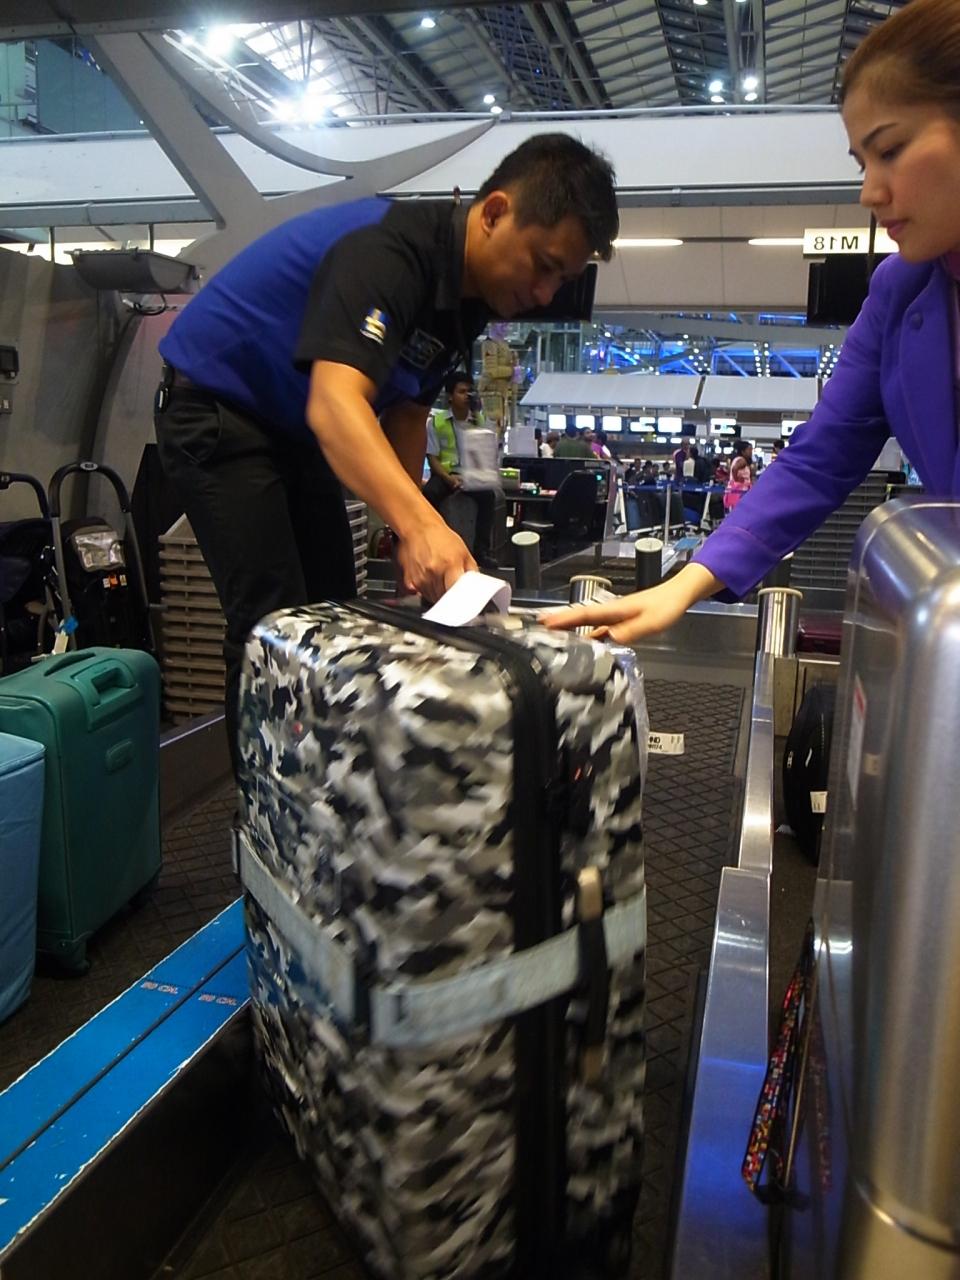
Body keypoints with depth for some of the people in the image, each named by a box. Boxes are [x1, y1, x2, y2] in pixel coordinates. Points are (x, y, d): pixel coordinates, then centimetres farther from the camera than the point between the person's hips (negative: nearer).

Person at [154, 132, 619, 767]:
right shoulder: (388, 252, -30)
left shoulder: (468, 295, -1)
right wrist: (421, 526, -56)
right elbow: (336, 404, -44)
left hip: (294, 430, 9)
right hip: (216, 411, -9)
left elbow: (404, 413, 2)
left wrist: (411, 541, -9)